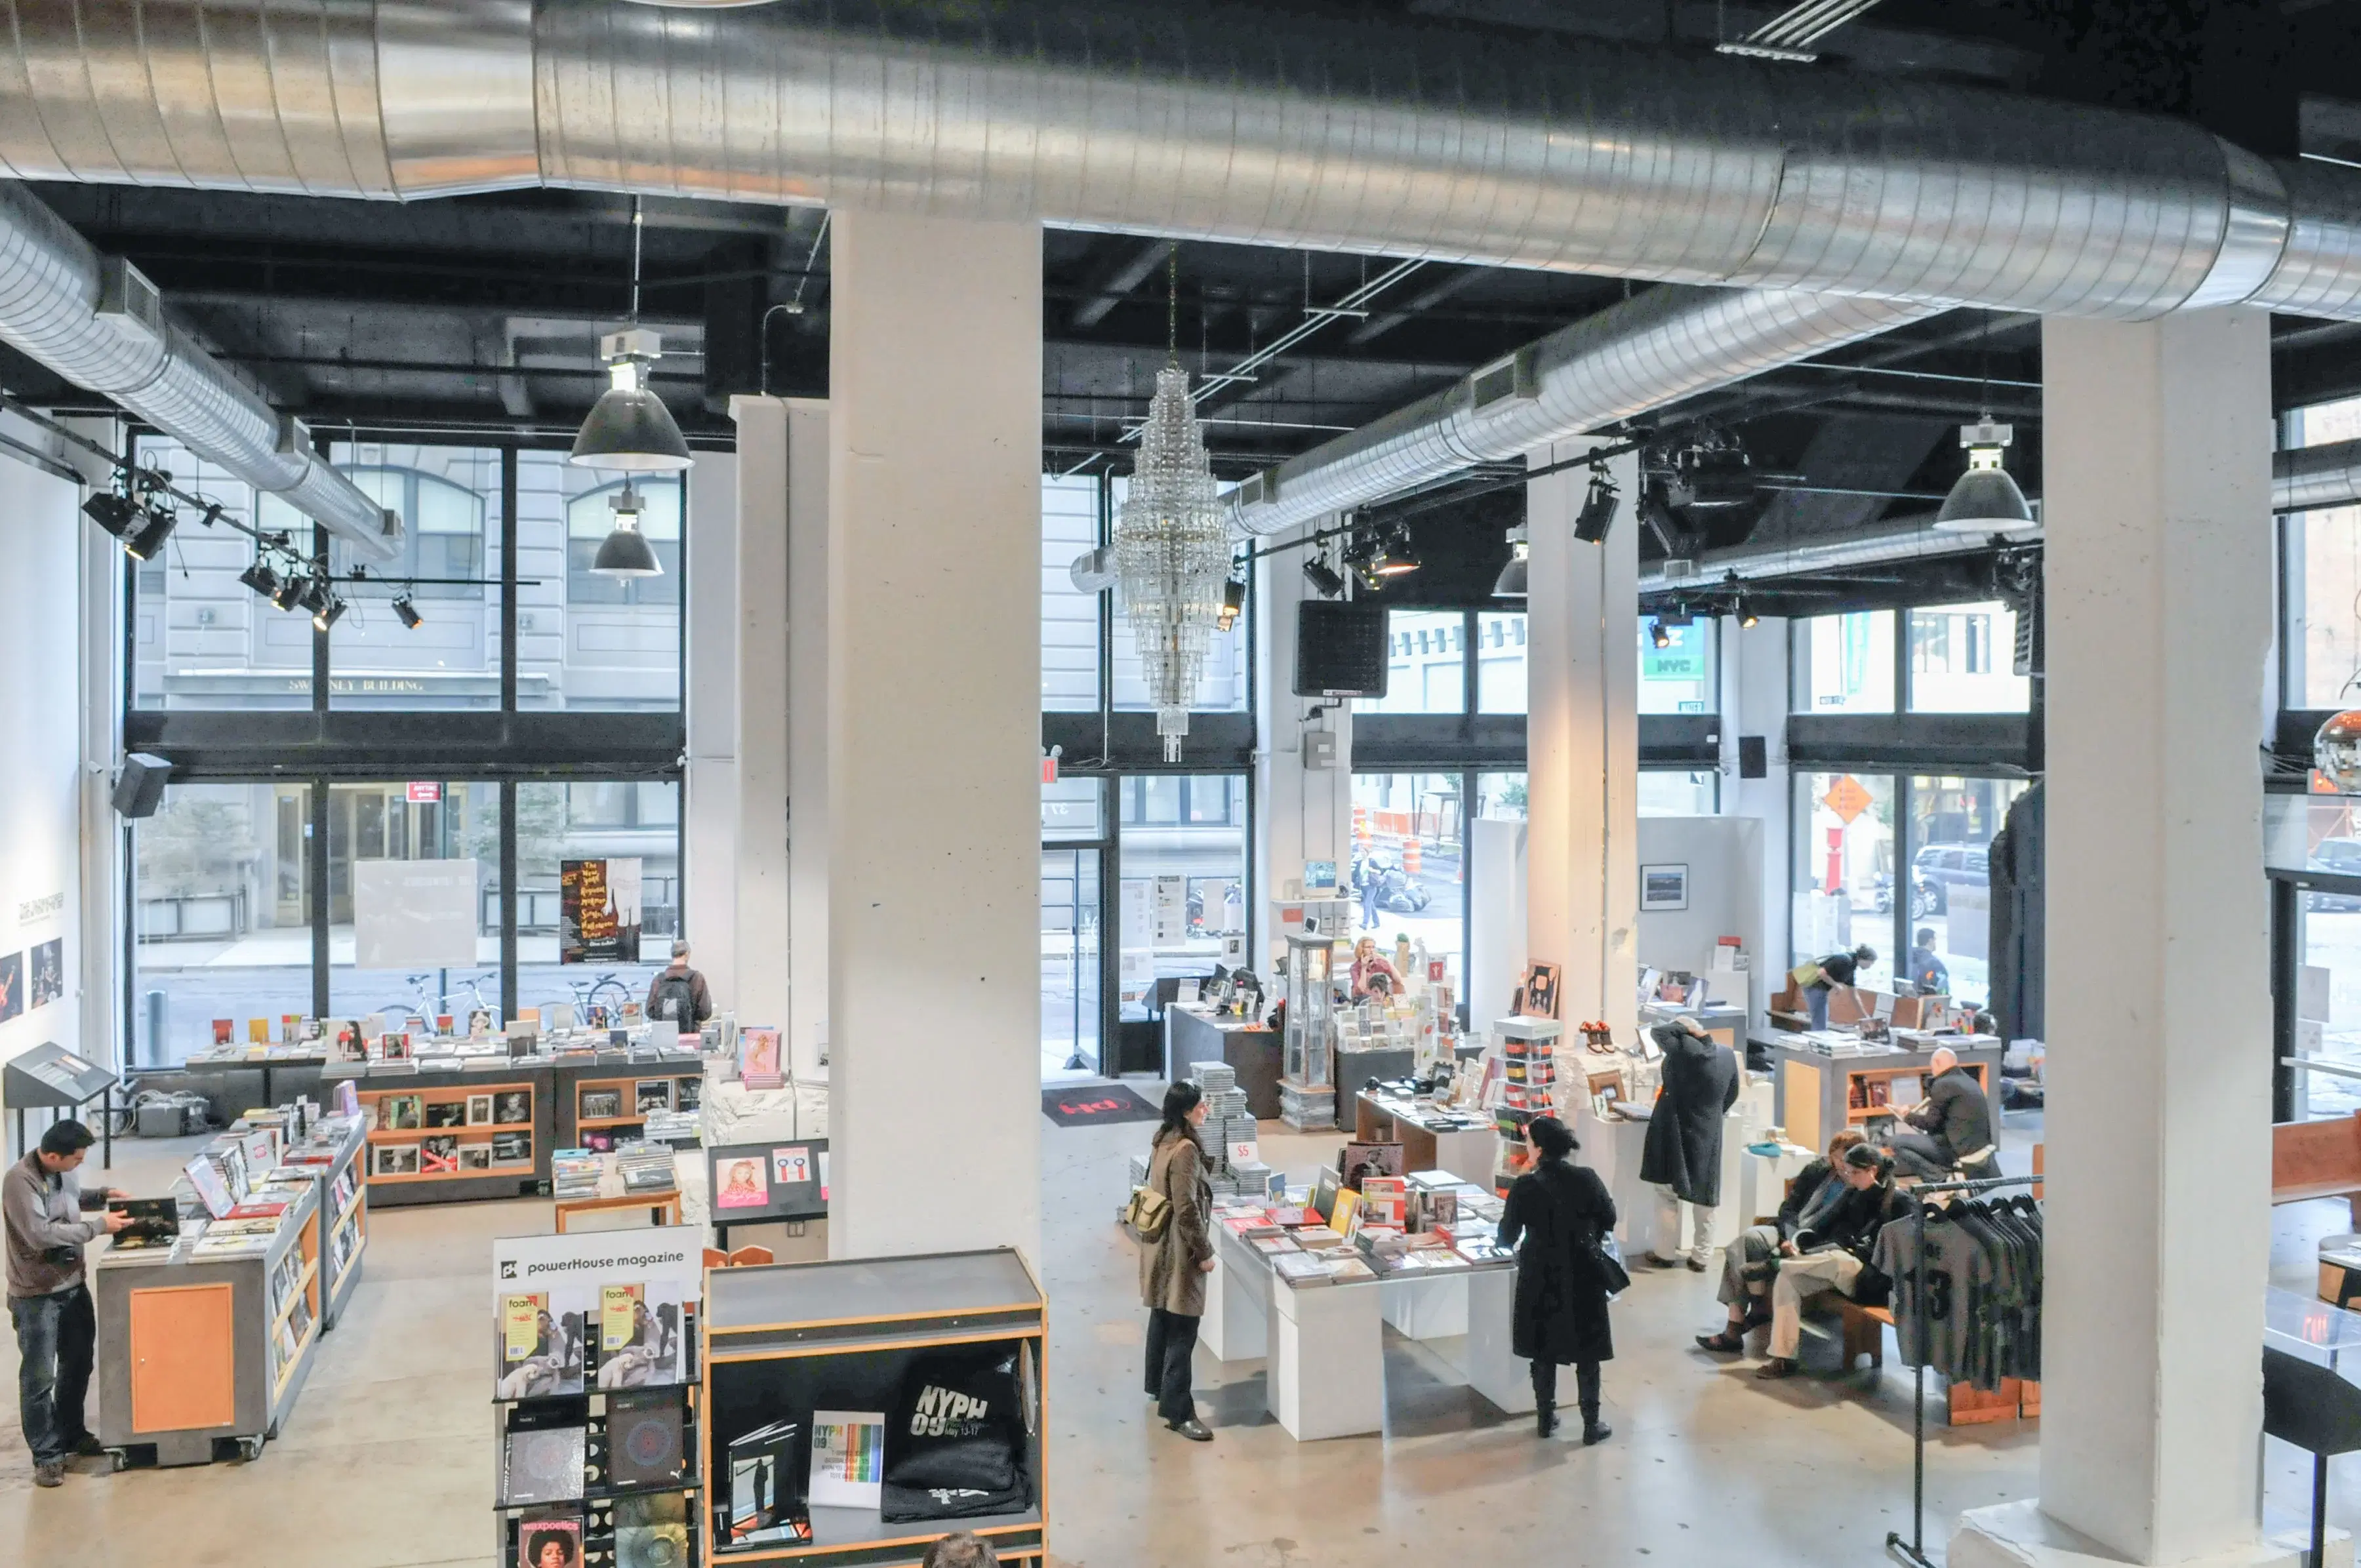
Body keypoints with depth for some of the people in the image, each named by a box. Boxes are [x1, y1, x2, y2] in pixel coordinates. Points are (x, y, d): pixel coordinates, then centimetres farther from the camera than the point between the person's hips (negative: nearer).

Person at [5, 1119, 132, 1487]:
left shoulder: (63, 1170, -2)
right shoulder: (19, 1180, -24)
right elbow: (40, 1234, -28)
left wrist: (103, 1195, 3)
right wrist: (98, 1226, -25)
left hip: (74, 1285, 8)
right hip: (36, 1295, -8)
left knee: (77, 1364, 19)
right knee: (39, 1378, 3)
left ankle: (72, 1435, 37)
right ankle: (46, 1456, 14)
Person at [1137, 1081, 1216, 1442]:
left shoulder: (1163, 1141, 5)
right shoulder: (1185, 1150, -24)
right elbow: (1187, 1210, -24)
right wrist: (1204, 1252, -15)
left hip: (1161, 1245, 10)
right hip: (1179, 1250, -10)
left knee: (1162, 1317, 23)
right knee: (1182, 1331, -5)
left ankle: (1158, 1385, 39)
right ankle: (1177, 1411, -1)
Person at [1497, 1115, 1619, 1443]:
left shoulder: (1525, 1186, -16)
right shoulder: (1587, 1178, -12)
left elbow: (1507, 1237, -6)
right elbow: (1609, 1220, 2)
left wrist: (1516, 1244, 18)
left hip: (1540, 1277, -1)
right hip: (1582, 1275, 1)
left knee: (1543, 1351, 15)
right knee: (1586, 1352, 12)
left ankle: (1546, 1419, 25)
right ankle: (1591, 1424, 18)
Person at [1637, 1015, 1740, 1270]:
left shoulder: (1683, 1048, -17)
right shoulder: (1727, 1054, 2)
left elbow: (1658, 1032, -4)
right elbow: (1731, 1096, 13)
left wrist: (1683, 1027, 2)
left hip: (1676, 1133, -5)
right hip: (1709, 1135, 5)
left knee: (1668, 1194, 7)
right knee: (1704, 1197, 12)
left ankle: (1665, 1253, 13)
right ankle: (1701, 1256, 17)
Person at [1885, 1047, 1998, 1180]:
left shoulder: (1943, 1084, -11)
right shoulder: (1970, 1081, 16)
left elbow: (1931, 1123, -5)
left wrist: (1908, 1117, 13)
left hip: (1961, 1151, -9)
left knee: (1895, 1142, -10)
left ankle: (1940, 1178, -15)